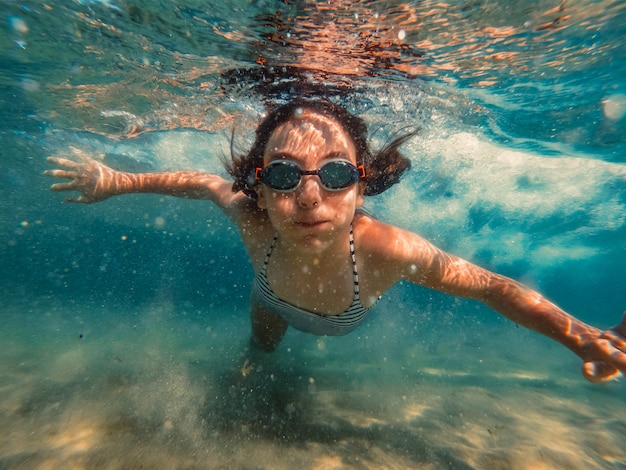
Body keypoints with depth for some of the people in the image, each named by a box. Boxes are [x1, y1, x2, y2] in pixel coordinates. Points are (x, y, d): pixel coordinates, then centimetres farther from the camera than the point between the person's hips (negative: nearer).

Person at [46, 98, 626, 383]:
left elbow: (493, 286, -30)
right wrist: (118, 181, -16)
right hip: (276, 297, 1)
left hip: (344, 318, 0)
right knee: (263, 345, 34)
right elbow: (202, 181, -19)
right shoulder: (251, 220, -41)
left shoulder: (387, 249, -46)